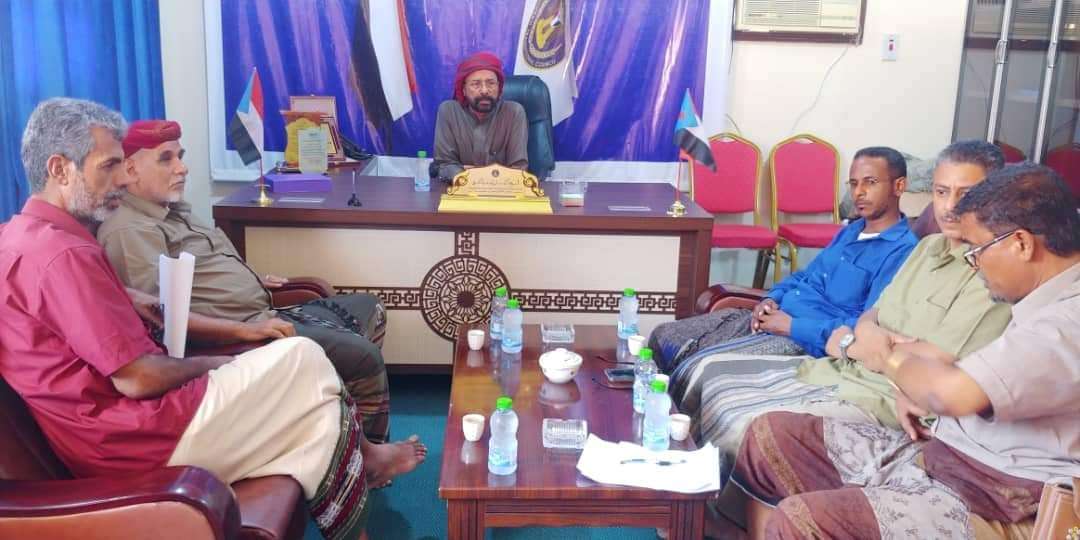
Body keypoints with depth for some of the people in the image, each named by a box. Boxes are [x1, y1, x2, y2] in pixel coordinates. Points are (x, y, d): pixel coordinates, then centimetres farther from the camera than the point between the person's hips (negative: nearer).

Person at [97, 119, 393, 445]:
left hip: (262, 315, 11)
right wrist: (246, 330, -28)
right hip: (234, 339, -11)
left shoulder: (175, 209, 16)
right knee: (365, 357, -21)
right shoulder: (129, 232, -15)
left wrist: (252, 280, 18)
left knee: (370, 310, 17)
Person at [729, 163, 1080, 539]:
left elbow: (951, 393, -32)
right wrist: (913, 383, 3)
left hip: (984, 507, -10)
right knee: (770, 435, 2)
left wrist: (891, 359, -10)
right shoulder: (1047, 300, 12)